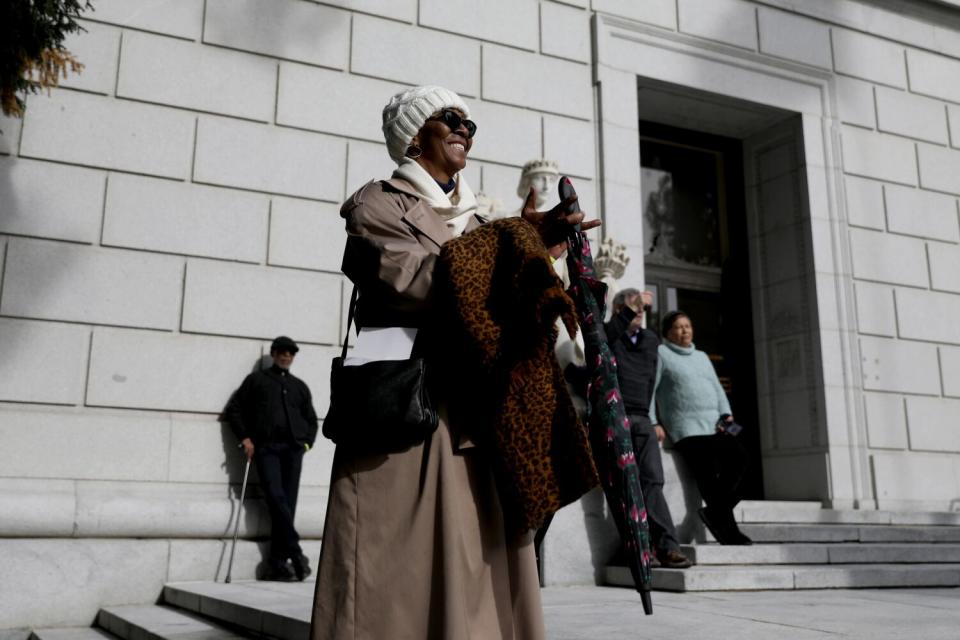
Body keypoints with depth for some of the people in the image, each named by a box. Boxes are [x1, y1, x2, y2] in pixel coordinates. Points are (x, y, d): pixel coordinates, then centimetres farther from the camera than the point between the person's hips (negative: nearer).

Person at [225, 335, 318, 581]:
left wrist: (307, 442, 11)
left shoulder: (300, 386, 23)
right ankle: (296, 553, -17)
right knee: (276, 497, -19)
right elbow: (234, 409, 10)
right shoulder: (257, 380, 14)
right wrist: (245, 438, 0)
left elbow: (311, 420, 27)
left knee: (287, 503, -3)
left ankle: (277, 562, -1)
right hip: (266, 447, -3)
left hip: (293, 449, 3)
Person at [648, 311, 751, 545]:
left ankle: (715, 512, -7)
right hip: (687, 428, -6)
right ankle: (728, 528, -8)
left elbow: (717, 388, 23)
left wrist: (726, 414, 5)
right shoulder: (660, 353, 6)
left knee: (738, 458, -14)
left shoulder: (702, 356, 27)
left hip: (715, 425, 6)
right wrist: (653, 422, -12)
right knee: (709, 475, -15)